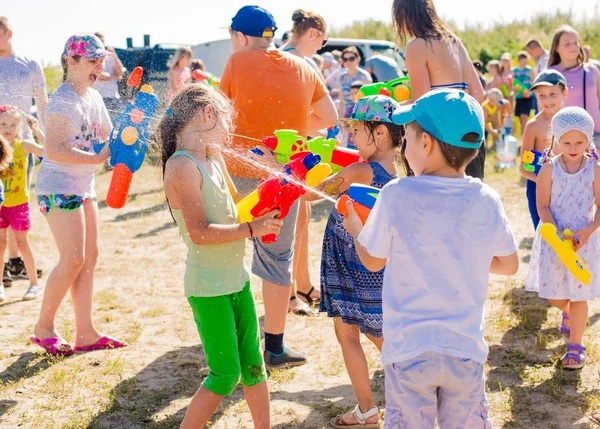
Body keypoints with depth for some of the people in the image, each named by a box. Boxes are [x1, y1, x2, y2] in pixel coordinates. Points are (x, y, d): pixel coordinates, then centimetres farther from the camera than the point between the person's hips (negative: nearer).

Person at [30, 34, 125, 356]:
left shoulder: (94, 97, 11)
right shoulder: (63, 101, -16)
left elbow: (108, 135, 22)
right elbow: (55, 151, -22)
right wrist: (97, 158, -24)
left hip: (83, 186, 9)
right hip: (58, 187, -9)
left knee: (90, 257, 7)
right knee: (73, 260, -10)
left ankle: (86, 333, 13)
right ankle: (43, 328, 7)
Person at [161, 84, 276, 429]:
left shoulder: (215, 158, 9)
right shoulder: (182, 166, -19)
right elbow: (200, 232, -25)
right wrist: (252, 229, -22)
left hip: (236, 278, 8)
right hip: (208, 287, -8)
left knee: (253, 362, 15)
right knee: (226, 374, -1)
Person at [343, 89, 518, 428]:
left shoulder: (396, 195, -14)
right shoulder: (487, 200, -6)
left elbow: (372, 260, -1)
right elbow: (509, 265, 6)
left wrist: (352, 223, 18)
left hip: (408, 351, -2)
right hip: (466, 349, 2)